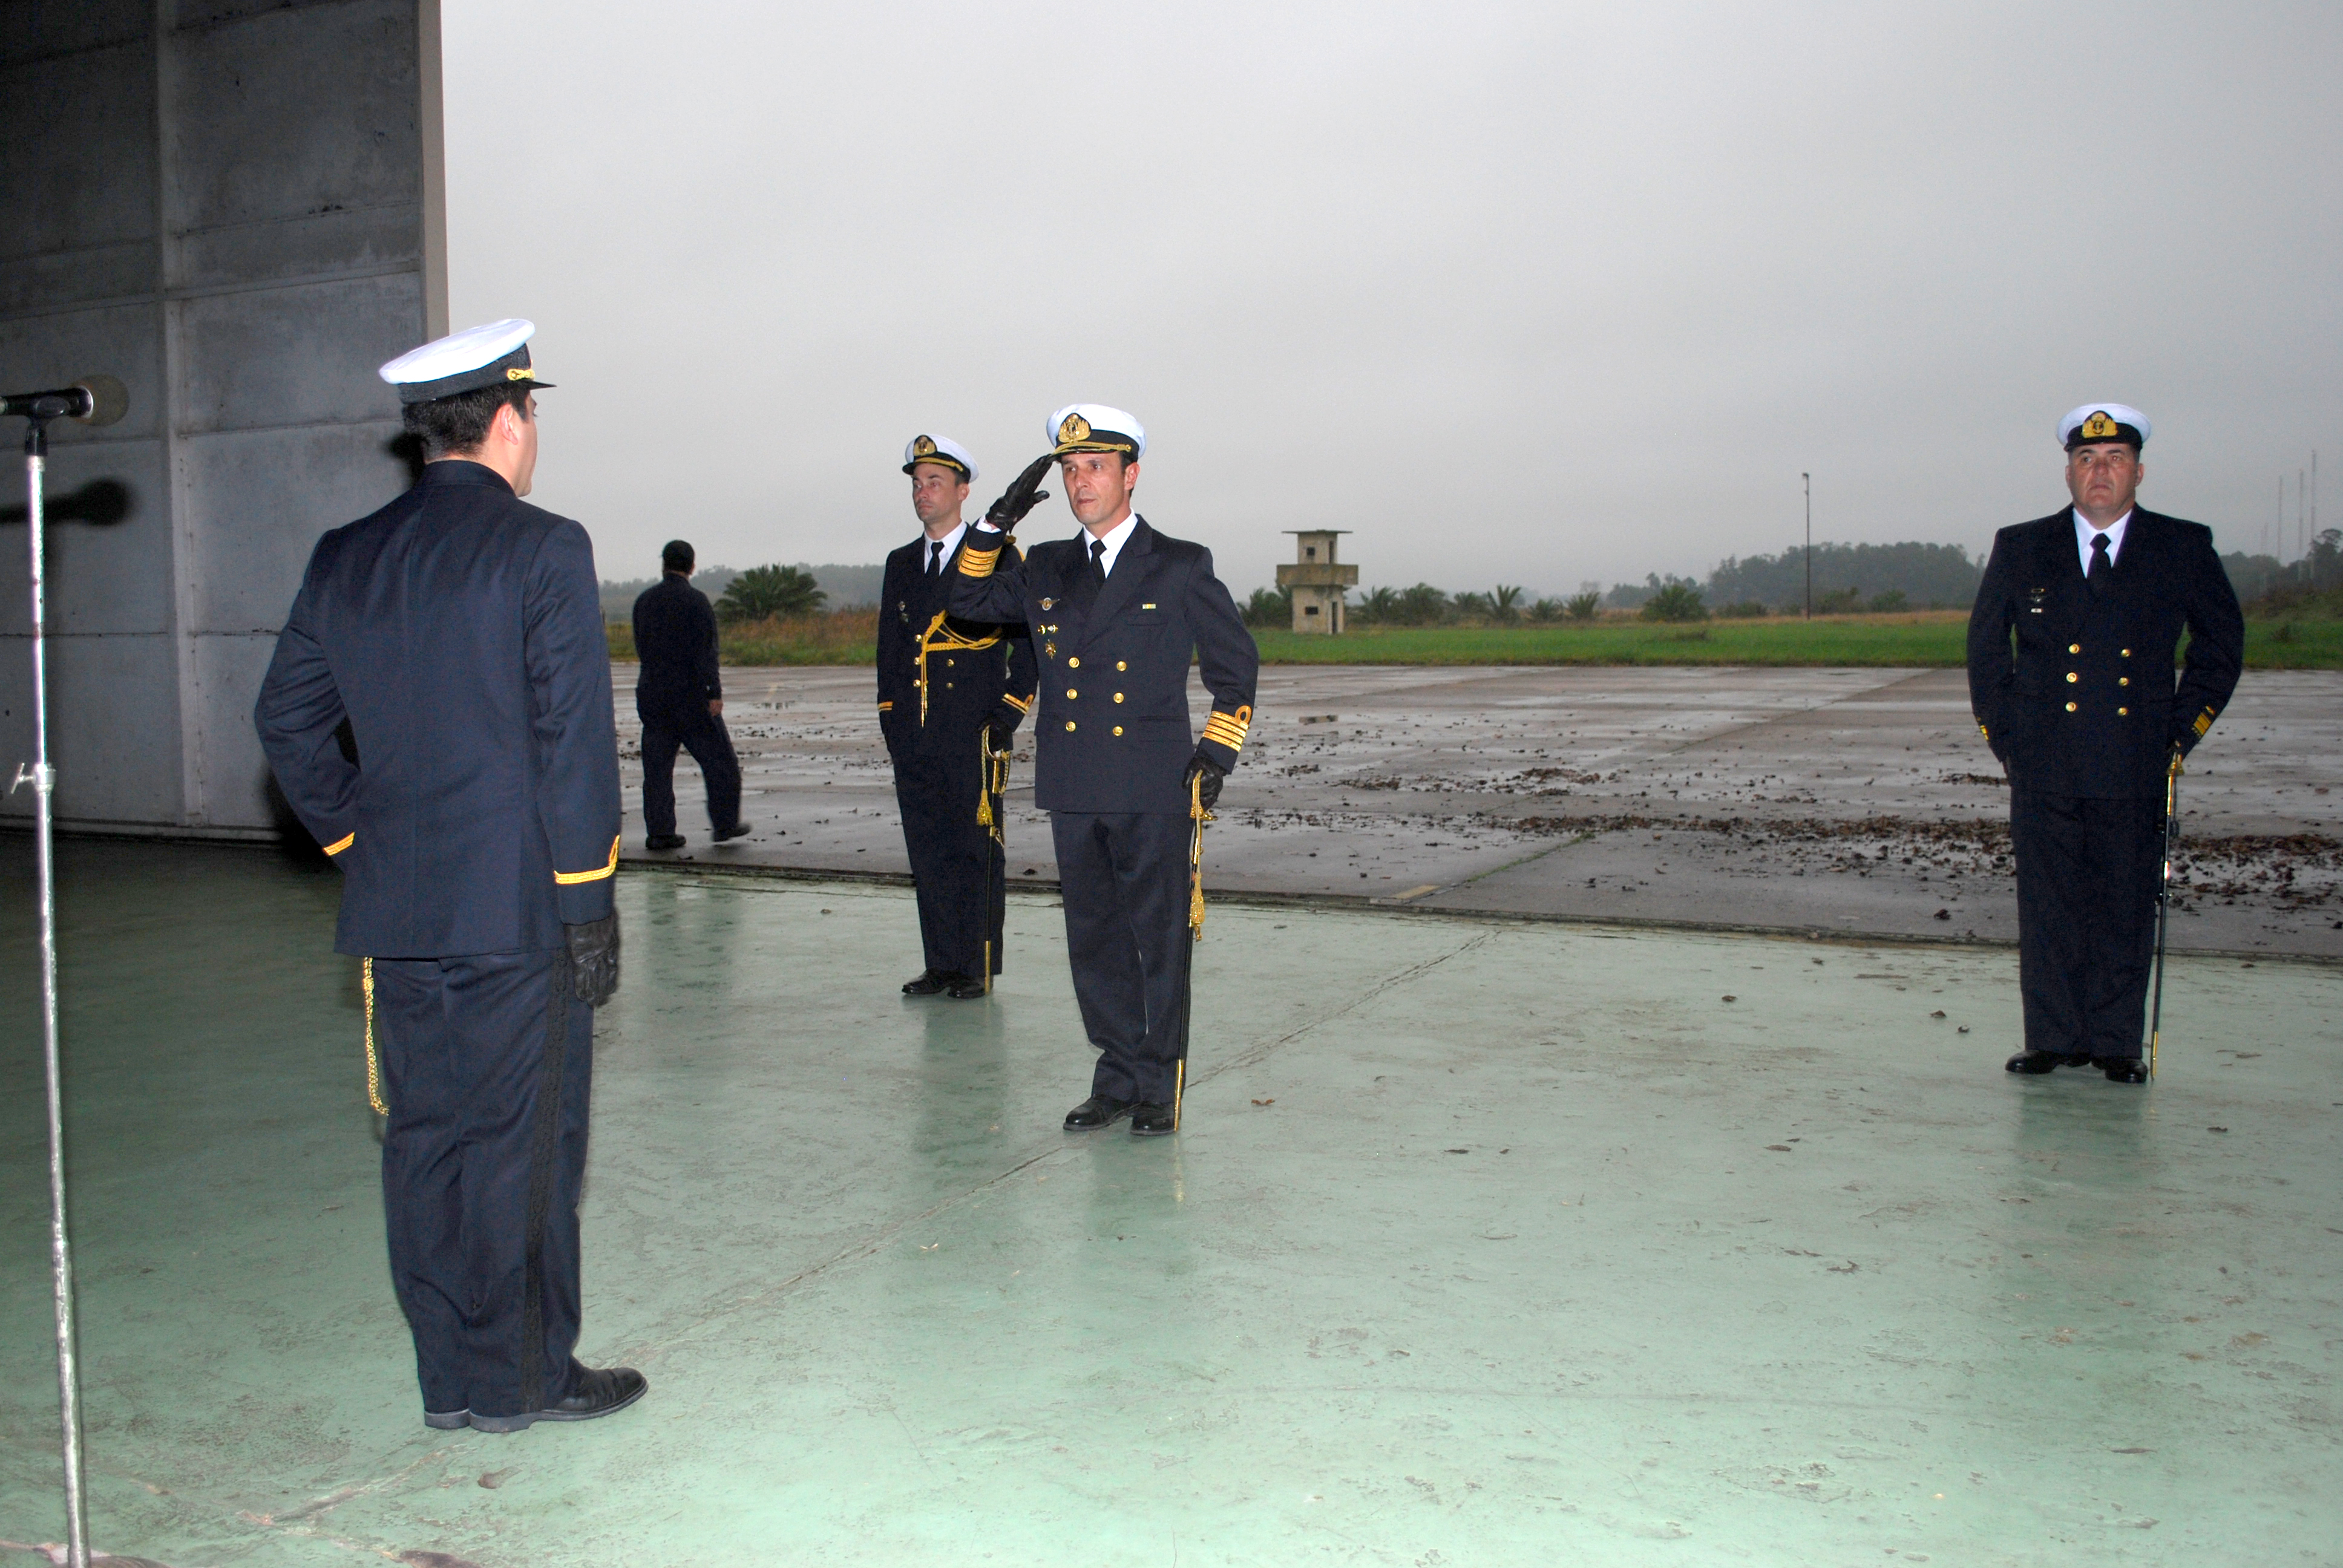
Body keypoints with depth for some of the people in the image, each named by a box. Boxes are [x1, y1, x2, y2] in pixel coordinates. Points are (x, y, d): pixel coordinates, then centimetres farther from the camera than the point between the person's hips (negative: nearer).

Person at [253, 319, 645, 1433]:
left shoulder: (344, 559, 8)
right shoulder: (542, 549, -10)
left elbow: (287, 721, 11)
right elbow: (573, 740, -14)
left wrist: (355, 839, 16)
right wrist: (589, 900, -10)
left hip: (393, 912, 6)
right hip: (517, 904, -6)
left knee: (425, 1137, 12)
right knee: (526, 1139, 5)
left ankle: (452, 1381, 23)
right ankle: (526, 1375, 16)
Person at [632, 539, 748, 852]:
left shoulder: (644, 600, 7)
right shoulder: (696, 601, -10)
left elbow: (640, 647, 16)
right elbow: (706, 650, -15)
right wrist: (714, 691, -15)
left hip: (651, 694, 5)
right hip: (691, 694, -5)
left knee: (657, 765, 6)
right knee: (718, 759, 7)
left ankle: (659, 831, 4)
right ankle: (725, 823, 10)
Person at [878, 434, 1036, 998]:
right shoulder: (901, 564, 17)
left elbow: (1029, 641, 0)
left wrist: (1007, 715, -7)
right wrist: (891, 719, 12)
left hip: (972, 734, -5)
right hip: (913, 736, 5)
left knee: (975, 851, -3)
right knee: (928, 850, 7)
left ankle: (978, 968, 5)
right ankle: (941, 964, 15)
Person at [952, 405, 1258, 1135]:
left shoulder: (1180, 567, 3)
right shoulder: (1045, 569, 13)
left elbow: (1235, 661, 8)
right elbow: (968, 600, 20)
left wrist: (1217, 749, -1)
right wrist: (999, 521, 6)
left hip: (1153, 788, -4)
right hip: (1074, 790, 4)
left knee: (1160, 937, 1)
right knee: (1095, 938, 9)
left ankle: (1160, 1086, 13)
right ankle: (1117, 1078, 21)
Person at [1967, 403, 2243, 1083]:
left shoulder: (2186, 548, 5)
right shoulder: (2020, 549, 5)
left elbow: (2221, 641, 15)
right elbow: (1985, 647, 14)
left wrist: (2180, 732, 8)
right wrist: (2005, 736, 7)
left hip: (2135, 772, 0)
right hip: (2044, 771, 0)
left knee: (2126, 911, 4)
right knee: (2047, 910, 3)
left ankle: (2115, 1043, 15)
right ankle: (2052, 1040, 13)